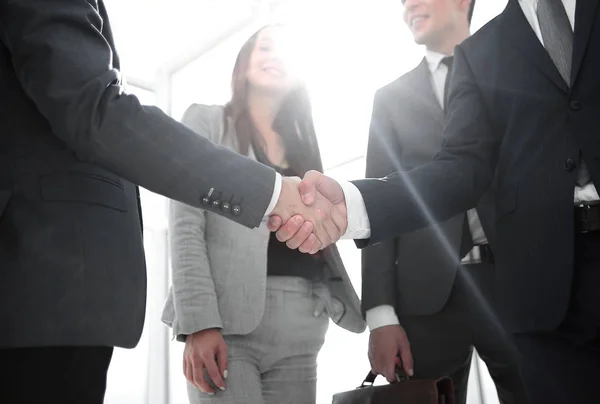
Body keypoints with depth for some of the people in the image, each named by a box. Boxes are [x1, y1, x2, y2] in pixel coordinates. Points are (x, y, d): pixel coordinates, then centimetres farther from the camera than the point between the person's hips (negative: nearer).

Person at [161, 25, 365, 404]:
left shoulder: (303, 144, 21)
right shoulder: (207, 121, 8)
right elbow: (186, 223, -4)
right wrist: (198, 322, -16)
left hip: (301, 327, 5)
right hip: (227, 316, -4)